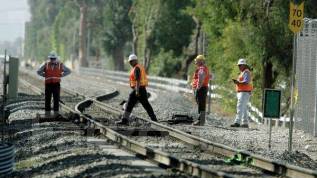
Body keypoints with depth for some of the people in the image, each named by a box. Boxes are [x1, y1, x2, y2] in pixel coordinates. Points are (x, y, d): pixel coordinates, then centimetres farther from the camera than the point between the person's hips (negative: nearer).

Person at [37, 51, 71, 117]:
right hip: (48, 84, 0)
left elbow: (68, 71, 13)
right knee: (47, 99, 0)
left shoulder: (60, 65, 4)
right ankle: (47, 112, 6)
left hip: (56, 84, 0)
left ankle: (56, 112, 4)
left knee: (56, 99, -1)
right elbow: (39, 71, 13)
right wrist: (45, 75, 3)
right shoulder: (46, 65, 4)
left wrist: (61, 75, 4)